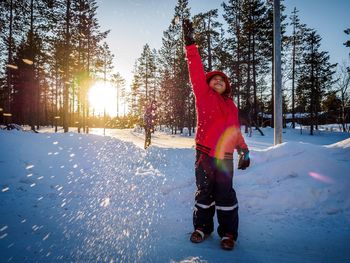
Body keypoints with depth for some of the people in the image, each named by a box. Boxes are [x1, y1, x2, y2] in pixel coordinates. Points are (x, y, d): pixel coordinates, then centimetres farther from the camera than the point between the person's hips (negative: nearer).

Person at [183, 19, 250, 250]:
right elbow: (196, 71, -5)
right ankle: (202, 228, 28)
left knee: (225, 195, 6)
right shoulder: (203, 94, 5)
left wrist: (243, 150, 4)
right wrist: (190, 44, -10)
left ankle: (228, 233, 21)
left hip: (225, 157, 2)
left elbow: (235, 130, 14)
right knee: (204, 193, 10)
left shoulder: (231, 105, 15)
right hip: (204, 154, -2)